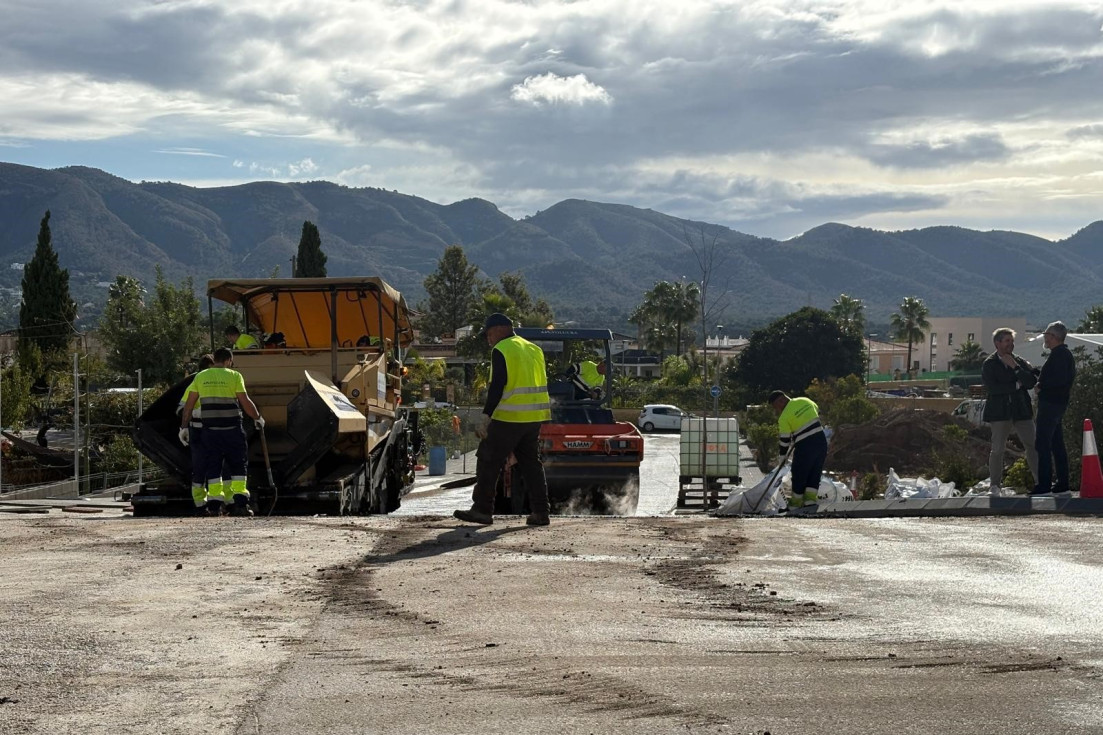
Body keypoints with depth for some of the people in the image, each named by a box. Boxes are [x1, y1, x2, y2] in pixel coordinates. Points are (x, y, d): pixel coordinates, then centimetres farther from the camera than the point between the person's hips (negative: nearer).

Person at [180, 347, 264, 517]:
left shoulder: (201, 377, 7)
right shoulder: (234, 376, -3)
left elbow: (189, 404, 9)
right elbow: (246, 403, -5)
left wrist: (184, 426, 17)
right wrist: (258, 418, 10)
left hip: (210, 429, 3)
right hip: (232, 428, -3)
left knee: (212, 466, 8)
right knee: (238, 465, 6)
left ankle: (214, 504, 3)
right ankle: (240, 502, -1)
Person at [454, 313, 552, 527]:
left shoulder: (501, 350, -8)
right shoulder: (534, 349, 17)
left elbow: (497, 385, -16)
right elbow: (542, 383, 19)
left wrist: (486, 415, -15)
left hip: (509, 418, -8)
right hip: (534, 418, 8)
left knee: (488, 461, 0)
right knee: (531, 463, 12)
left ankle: (482, 509, 1)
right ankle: (540, 511, 9)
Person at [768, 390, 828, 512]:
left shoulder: (784, 417, -10)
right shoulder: (805, 401, 6)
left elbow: (784, 439, -5)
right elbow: (817, 413, 22)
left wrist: (783, 456, 9)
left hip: (805, 446, -6)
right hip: (821, 441, 6)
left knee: (799, 476, 9)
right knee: (815, 474, 13)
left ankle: (796, 504, 18)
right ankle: (810, 500, 7)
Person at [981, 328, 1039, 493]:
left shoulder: (1020, 362, 12)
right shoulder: (989, 364, 2)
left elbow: (1032, 382, -2)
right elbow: (991, 387, -12)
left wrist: (1015, 367, -10)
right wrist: (1016, 385, -7)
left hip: (1021, 410, 3)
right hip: (1000, 411, -3)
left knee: (1032, 446, -1)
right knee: (997, 449, -4)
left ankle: (1040, 481, 4)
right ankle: (995, 484, 5)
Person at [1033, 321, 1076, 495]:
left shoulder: (1058, 355, -15)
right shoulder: (1065, 354, 17)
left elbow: (1060, 379, -26)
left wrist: (1041, 386, -15)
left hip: (1050, 403, -11)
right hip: (1059, 404, 11)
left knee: (1042, 444, -10)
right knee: (1057, 444, 13)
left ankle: (1044, 484, -11)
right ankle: (1063, 483, 15)